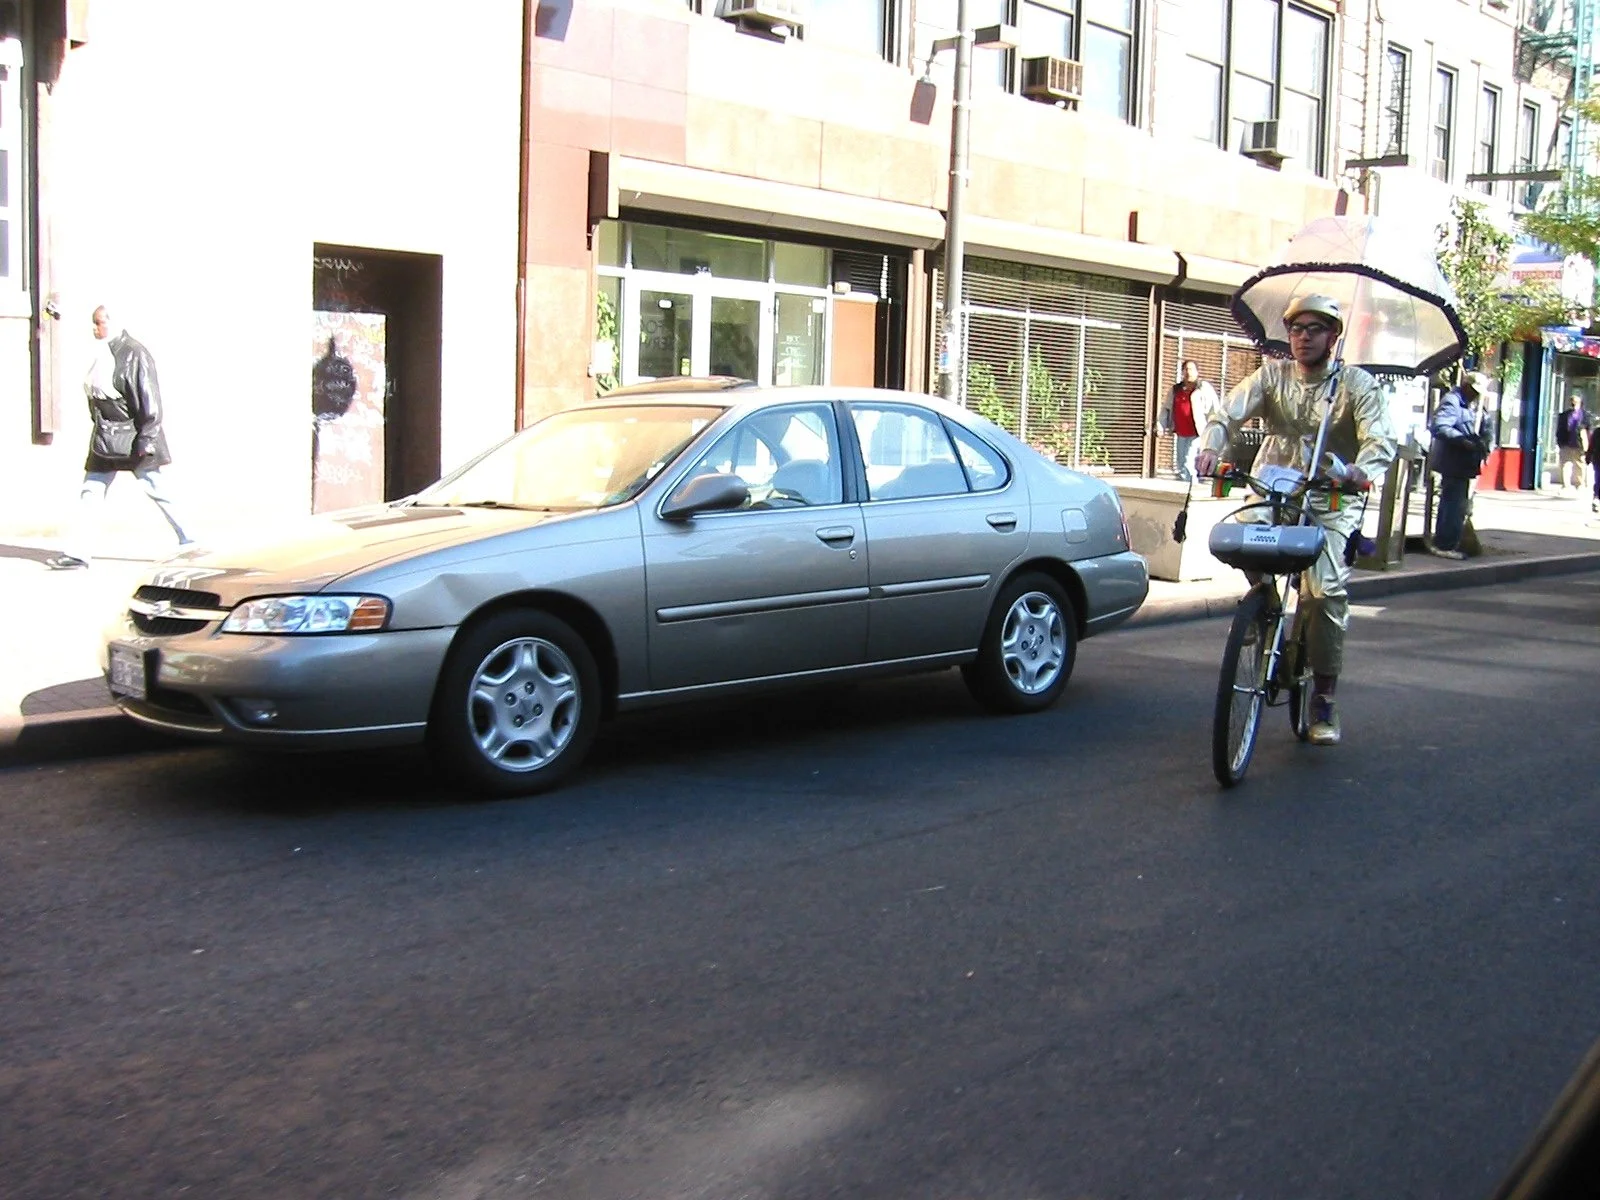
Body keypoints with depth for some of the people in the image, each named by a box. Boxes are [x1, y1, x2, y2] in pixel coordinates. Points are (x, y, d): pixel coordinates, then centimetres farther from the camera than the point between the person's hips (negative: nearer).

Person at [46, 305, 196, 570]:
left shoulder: (134, 354, -14)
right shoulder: (103, 354, 11)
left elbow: (149, 400, -17)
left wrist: (147, 438, -20)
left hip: (132, 438, -8)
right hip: (106, 439, 8)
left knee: (154, 488, -3)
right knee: (90, 492, 7)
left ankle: (186, 540, 8)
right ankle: (76, 552, 10)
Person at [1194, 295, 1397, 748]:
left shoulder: (1356, 384, 0)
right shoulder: (1272, 375, 5)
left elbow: (1380, 438, -14)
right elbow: (1228, 413, -9)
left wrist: (1362, 468, -38)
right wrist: (1210, 447, -31)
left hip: (1331, 505, -3)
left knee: (1327, 592, -18)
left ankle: (1324, 700, -4)